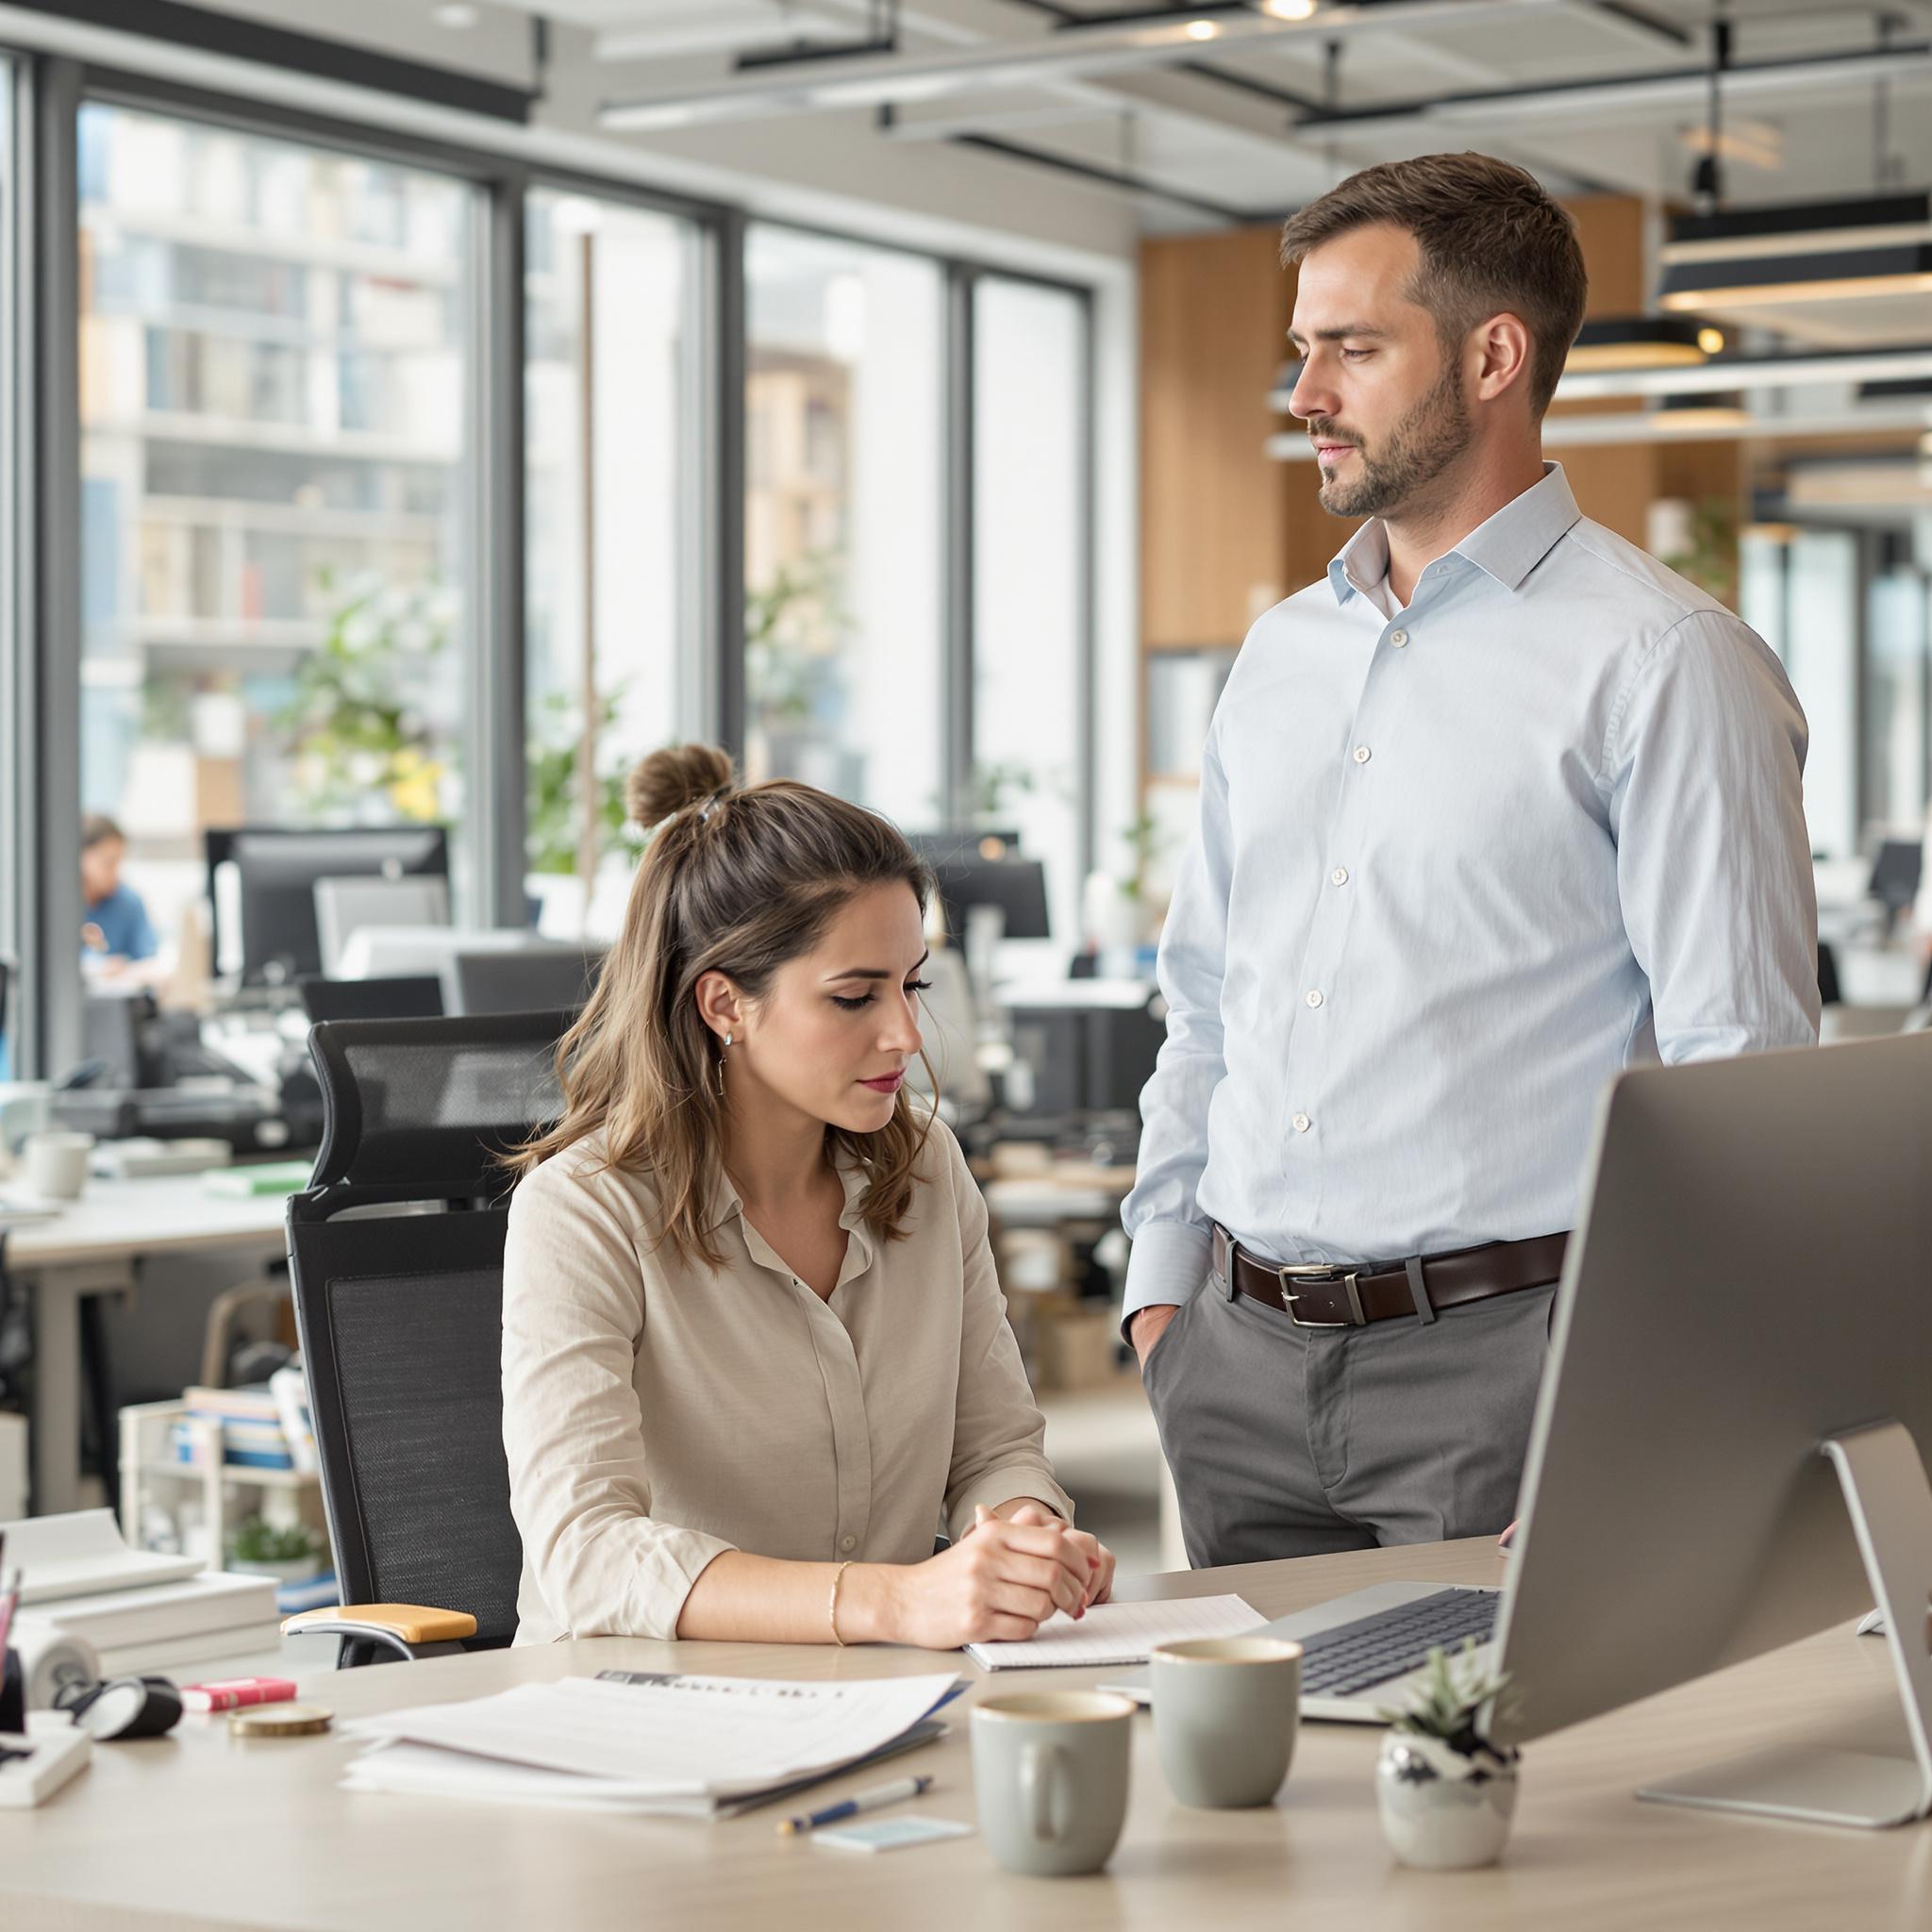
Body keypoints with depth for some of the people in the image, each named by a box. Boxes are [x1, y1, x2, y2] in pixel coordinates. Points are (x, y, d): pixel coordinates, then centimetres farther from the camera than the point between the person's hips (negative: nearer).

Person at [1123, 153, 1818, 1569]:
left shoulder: (1661, 661, -7)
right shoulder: (1282, 656, 15)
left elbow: (1739, 1066, -11)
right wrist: (1163, 1276, 12)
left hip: (1498, 1355, -6)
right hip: (1240, 1351, 6)